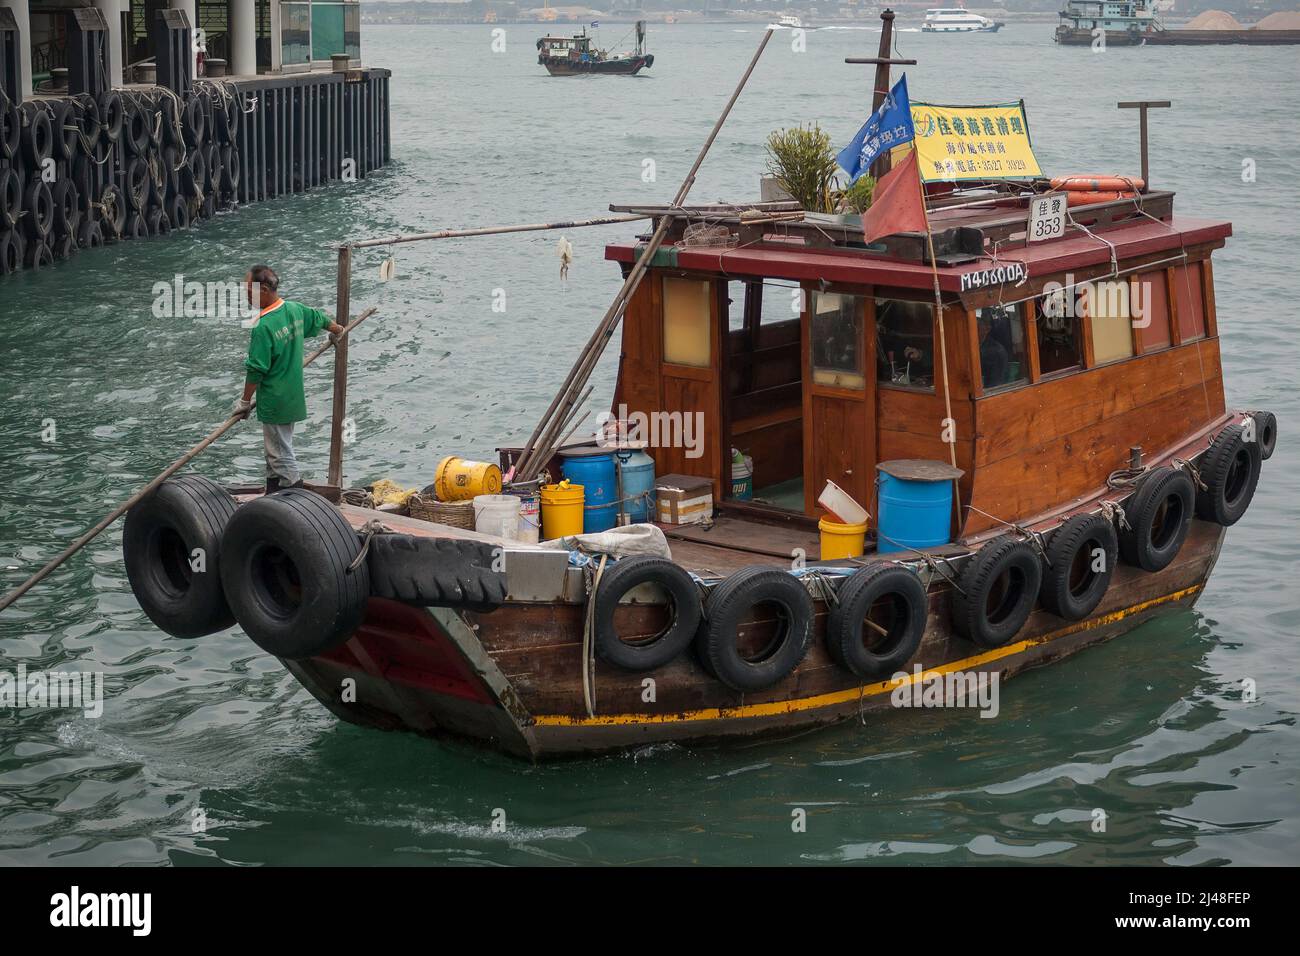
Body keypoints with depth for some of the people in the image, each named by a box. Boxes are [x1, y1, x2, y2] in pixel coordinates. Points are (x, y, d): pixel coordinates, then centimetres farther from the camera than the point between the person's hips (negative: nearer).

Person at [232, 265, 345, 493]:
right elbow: (320, 318, 22)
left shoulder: (263, 327, -24)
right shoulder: (295, 309, 1)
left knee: (282, 457, -1)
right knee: (275, 451, 19)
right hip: (293, 396, 9)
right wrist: (337, 329, 44)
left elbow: (256, 371, -20)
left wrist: (245, 401, -7)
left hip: (275, 403, -9)